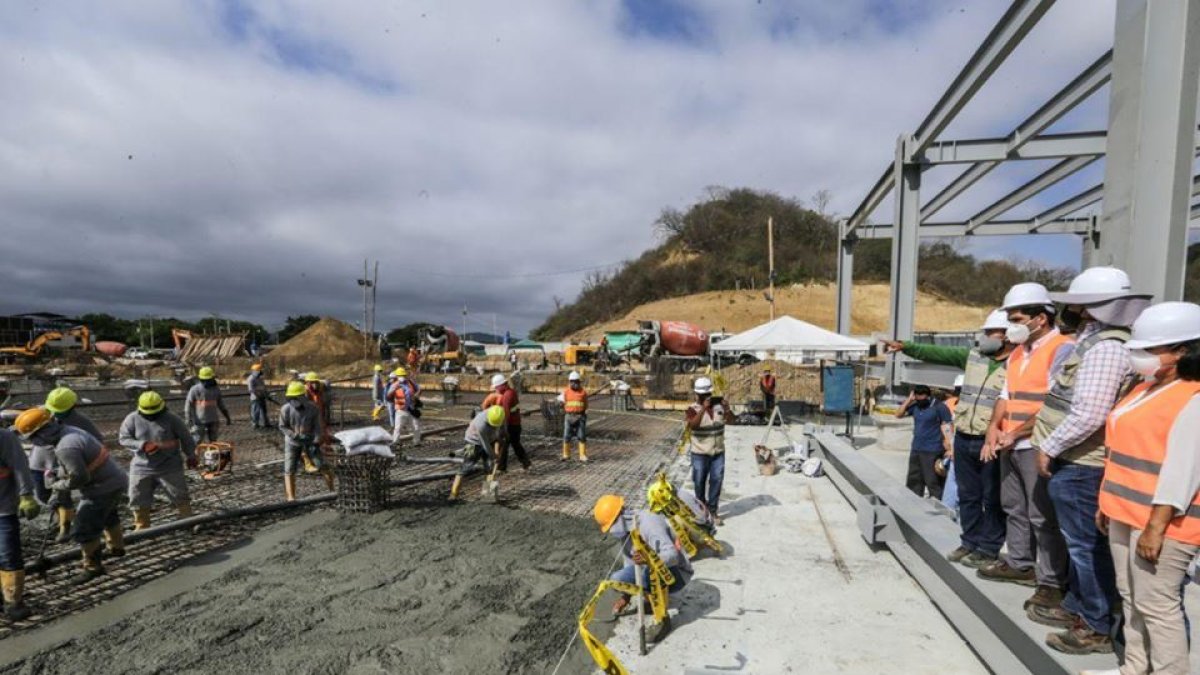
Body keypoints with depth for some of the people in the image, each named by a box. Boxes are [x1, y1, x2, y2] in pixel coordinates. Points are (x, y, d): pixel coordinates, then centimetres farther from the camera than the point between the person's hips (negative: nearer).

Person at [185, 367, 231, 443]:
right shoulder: (195, 389, -7)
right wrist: (189, 419, -9)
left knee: (213, 442, 9)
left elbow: (221, 404, 16)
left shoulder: (216, 388, 6)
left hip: (214, 421, 4)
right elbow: (188, 404, -4)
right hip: (200, 421, -4)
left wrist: (227, 417, 16)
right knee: (196, 441, -4)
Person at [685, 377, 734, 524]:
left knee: (717, 481, 2)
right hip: (699, 453, -3)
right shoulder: (692, 409, -9)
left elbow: (731, 420, -5)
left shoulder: (719, 406, 2)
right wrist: (703, 408, -33)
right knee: (699, 482, 9)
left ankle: (713, 509, 14)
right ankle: (701, 507, 30)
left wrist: (727, 409, -24)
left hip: (718, 452, 3)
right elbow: (692, 425, -26)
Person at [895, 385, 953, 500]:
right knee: (913, 480, 15)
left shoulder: (939, 407, -10)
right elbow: (898, 414, 11)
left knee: (932, 482, -6)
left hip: (932, 451, -7)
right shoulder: (915, 406, 7)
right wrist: (909, 399, 3)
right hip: (915, 449, 7)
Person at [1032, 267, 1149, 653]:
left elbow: (1089, 415, -26)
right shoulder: (1095, 342, 12)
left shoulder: (1105, 348, -20)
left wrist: (1049, 448, -16)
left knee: (1087, 545, 3)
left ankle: (1099, 628, 17)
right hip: (1073, 463, 10)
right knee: (1080, 543, 20)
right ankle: (1075, 606, 35)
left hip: (1079, 466, -10)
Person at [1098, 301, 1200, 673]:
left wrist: (1156, 525, -22)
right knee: (1130, 596, 16)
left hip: (1161, 520, -9)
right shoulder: (1145, 389, 13)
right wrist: (1107, 502, 18)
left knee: (1156, 604, 0)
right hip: (1126, 512, 9)